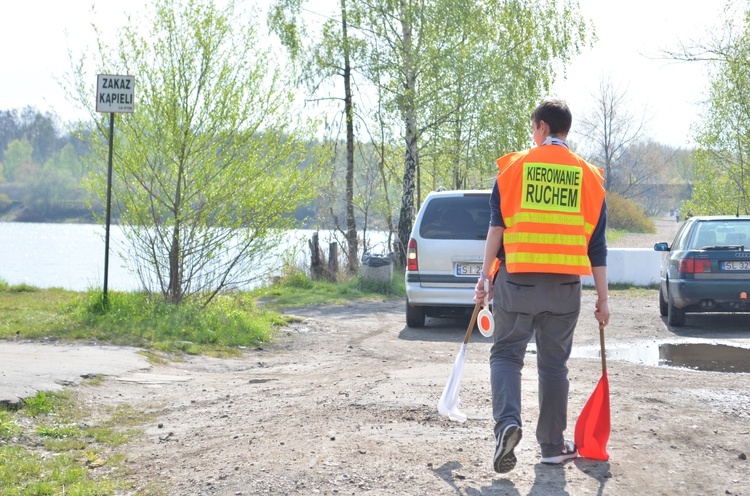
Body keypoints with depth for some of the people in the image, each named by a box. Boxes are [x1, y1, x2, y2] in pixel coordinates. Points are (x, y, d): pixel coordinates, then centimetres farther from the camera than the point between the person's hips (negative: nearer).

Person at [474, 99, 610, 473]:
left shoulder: (514, 166, 0)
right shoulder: (588, 175, 7)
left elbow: (496, 226, -4)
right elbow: (597, 245, 6)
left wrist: (485, 276, 1)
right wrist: (602, 299, 10)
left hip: (517, 279, -2)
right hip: (565, 285, 2)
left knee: (506, 353, 7)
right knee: (553, 362, 11)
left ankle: (507, 421, -17)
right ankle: (552, 446, 16)